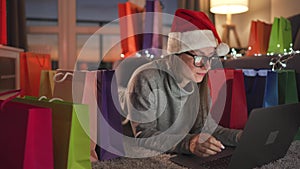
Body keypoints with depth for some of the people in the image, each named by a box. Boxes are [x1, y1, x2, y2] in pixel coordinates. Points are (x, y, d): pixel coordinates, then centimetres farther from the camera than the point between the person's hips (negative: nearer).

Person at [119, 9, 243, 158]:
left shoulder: (198, 82, -2)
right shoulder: (146, 80, -22)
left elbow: (204, 126, 1)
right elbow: (143, 136, -23)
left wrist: (239, 137, -14)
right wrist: (188, 143, -37)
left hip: (175, 159, 4)